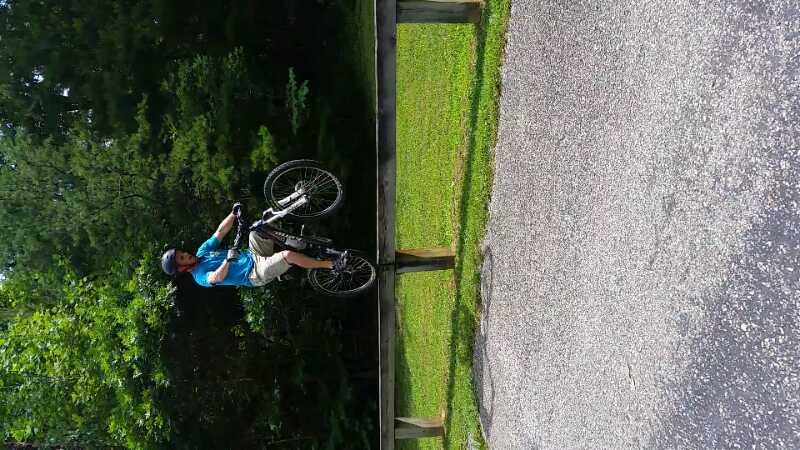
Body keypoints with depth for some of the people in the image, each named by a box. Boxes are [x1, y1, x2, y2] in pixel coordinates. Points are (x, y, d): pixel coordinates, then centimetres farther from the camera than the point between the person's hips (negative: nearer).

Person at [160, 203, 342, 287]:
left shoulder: (202, 252, 13)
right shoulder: (201, 277, -12)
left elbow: (221, 231, 9)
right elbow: (217, 277, -36)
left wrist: (234, 213, -5)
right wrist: (228, 260, -54)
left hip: (253, 257, 9)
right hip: (256, 275, -9)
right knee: (289, 255, -28)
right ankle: (329, 264, -19)